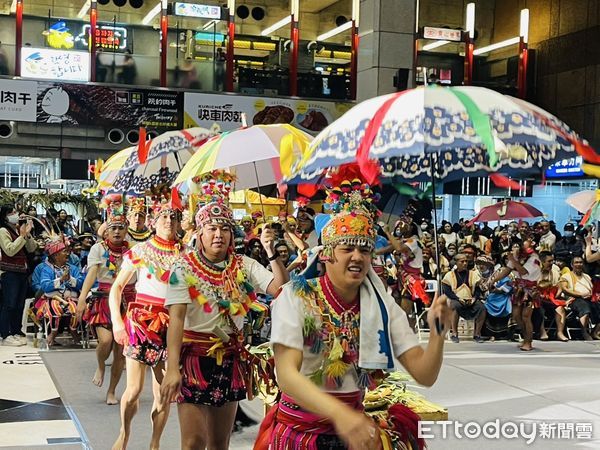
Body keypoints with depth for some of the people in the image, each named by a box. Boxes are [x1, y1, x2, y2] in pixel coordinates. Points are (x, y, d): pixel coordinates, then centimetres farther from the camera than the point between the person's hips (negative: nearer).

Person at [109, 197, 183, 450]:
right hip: (140, 320, -1)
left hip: (171, 325, 1)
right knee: (134, 389, -6)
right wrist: (117, 321, -5)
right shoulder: (140, 251, 4)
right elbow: (117, 287, 3)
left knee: (163, 393, 3)